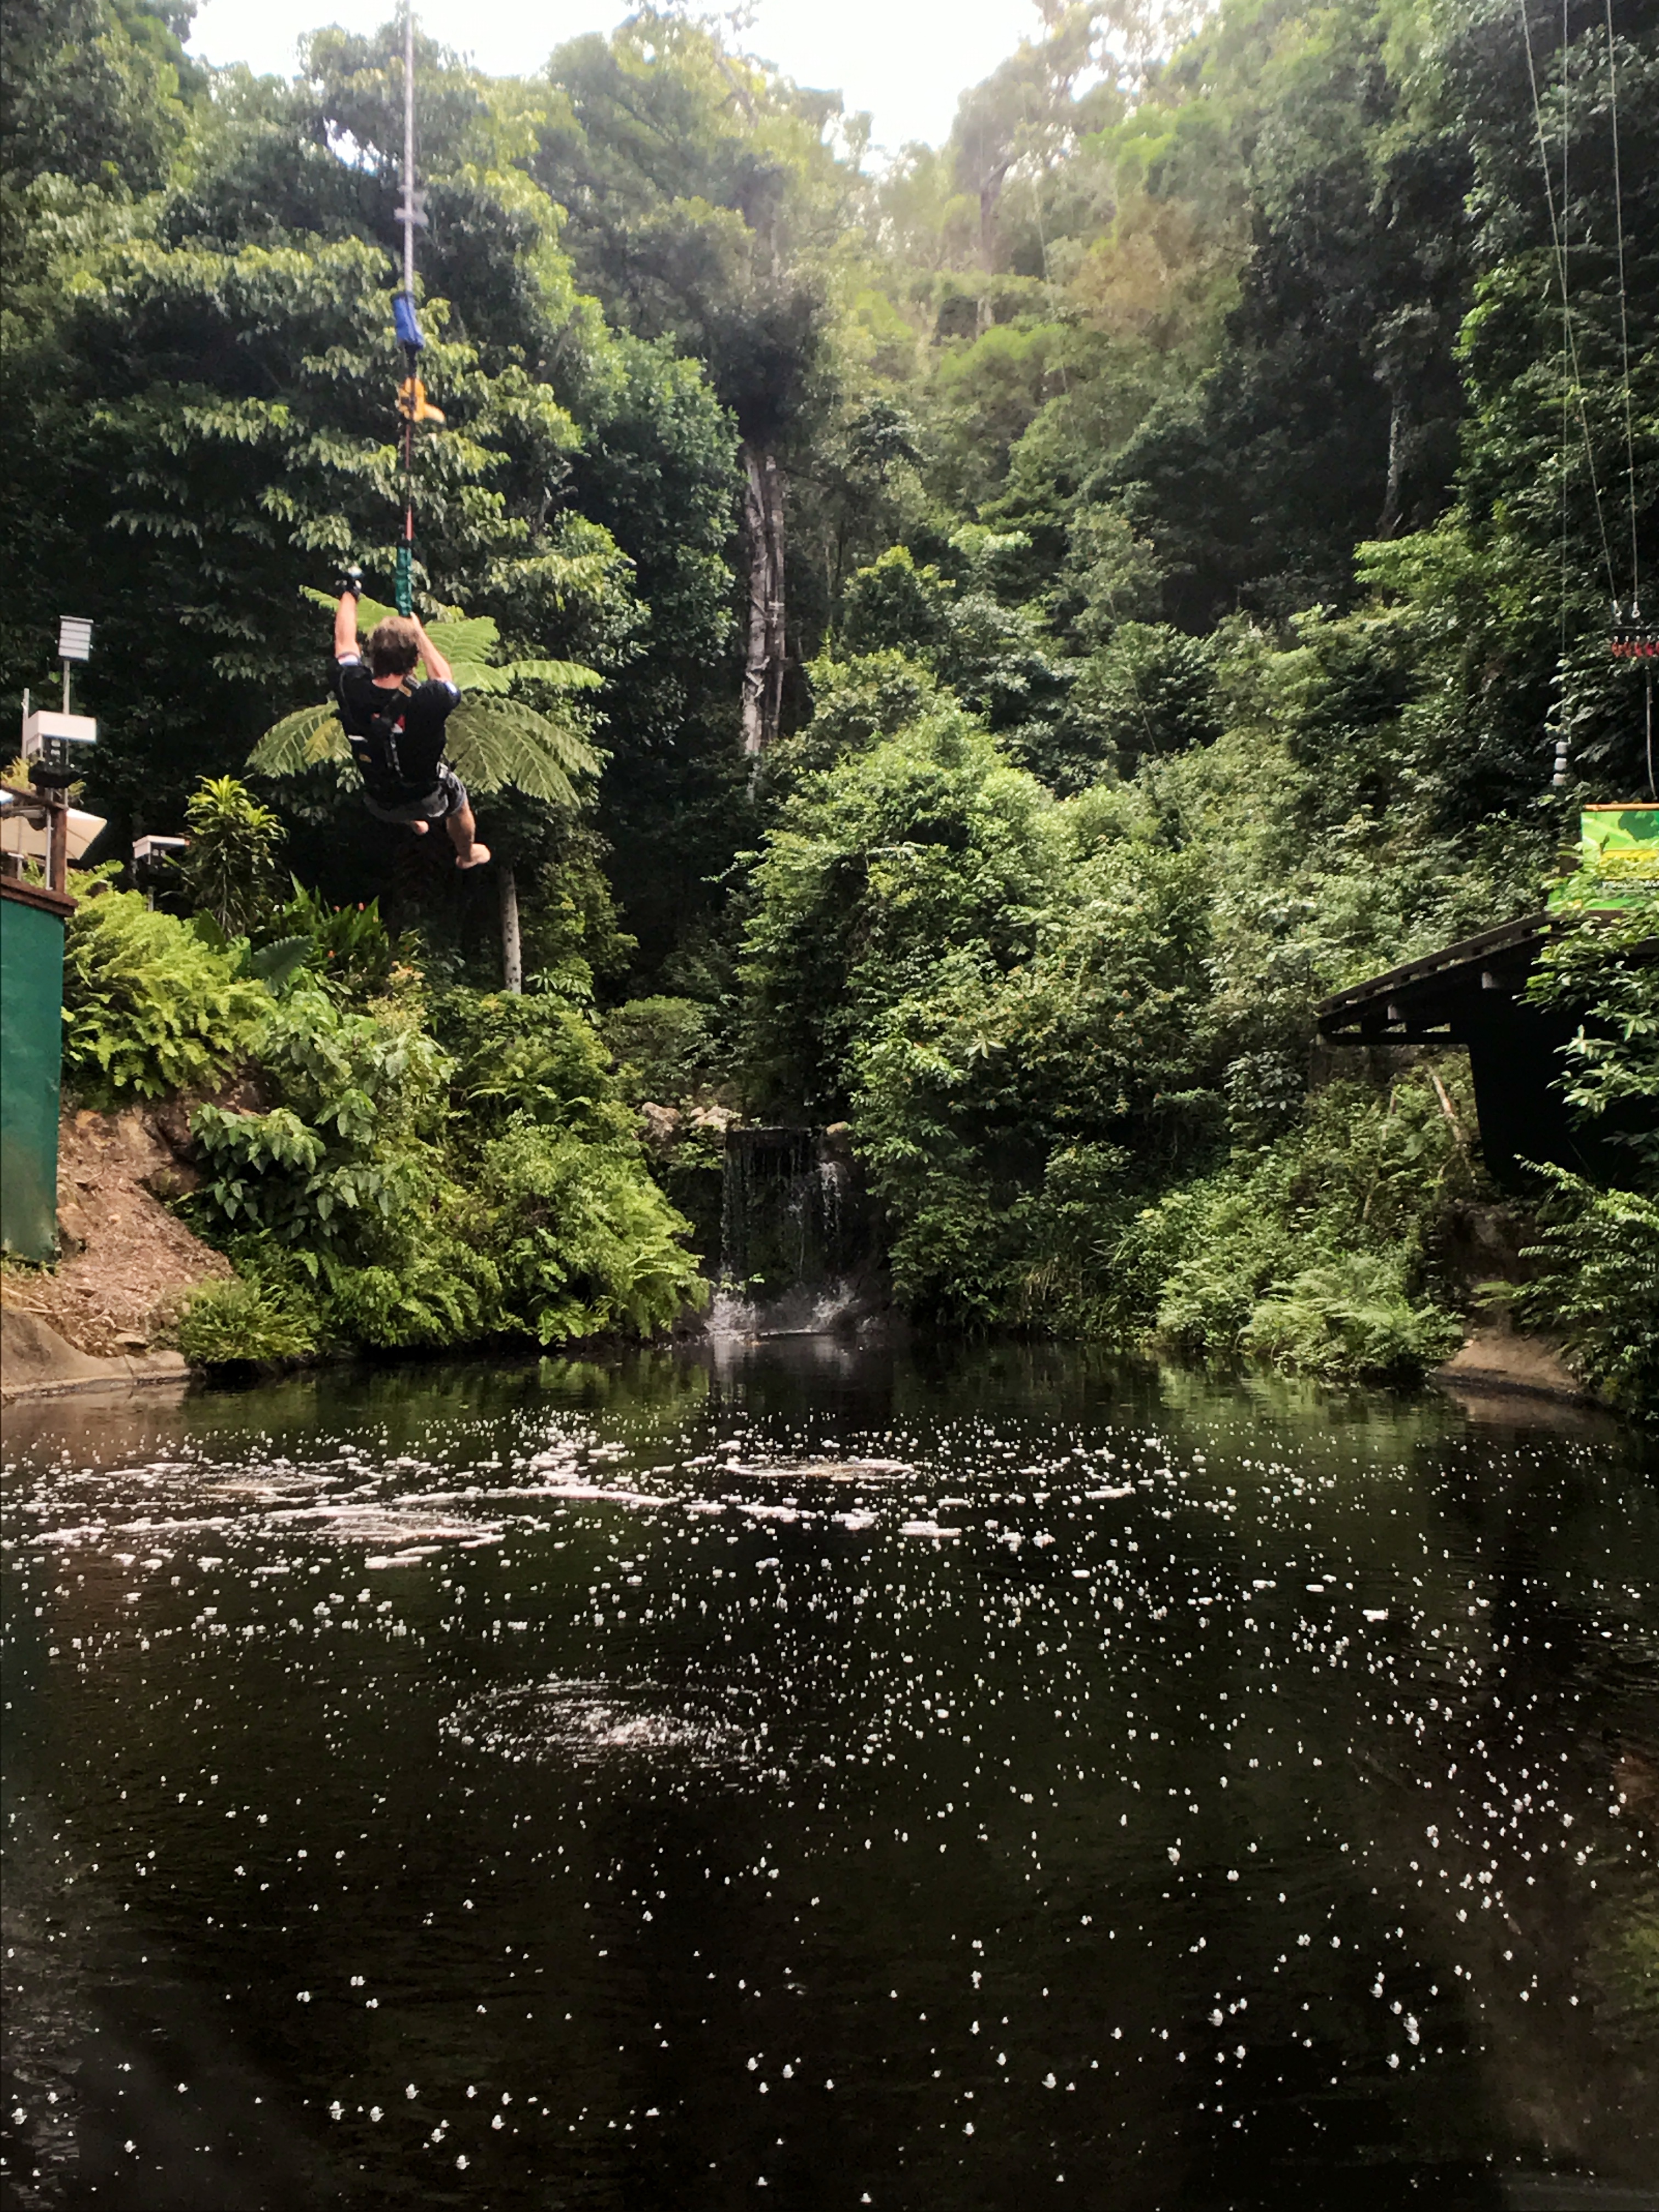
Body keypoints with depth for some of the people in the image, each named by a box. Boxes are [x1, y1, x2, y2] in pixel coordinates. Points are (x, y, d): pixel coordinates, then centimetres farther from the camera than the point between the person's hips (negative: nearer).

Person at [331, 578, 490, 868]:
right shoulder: (428, 703, -38)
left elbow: (345, 642, -8)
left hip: (378, 805, 3)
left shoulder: (352, 691, -30)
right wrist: (419, 631, 0)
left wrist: (349, 592, 9)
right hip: (428, 800, -3)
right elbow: (445, 679, -12)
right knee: (458, 803, 32)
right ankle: (467, 855, 58)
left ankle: (415, 824, 65)